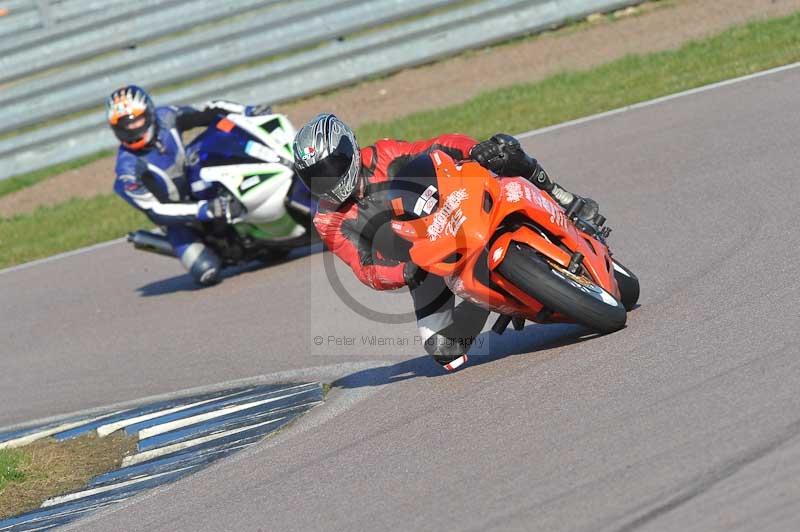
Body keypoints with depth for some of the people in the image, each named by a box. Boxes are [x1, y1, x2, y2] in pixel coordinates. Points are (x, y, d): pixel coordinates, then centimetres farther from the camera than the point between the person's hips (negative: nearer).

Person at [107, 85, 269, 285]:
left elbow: (208, 113, -1)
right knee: (207, 273, -22)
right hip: (179, 215, -5)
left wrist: (248, 111, -15)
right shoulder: (128, 170, -28)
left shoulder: (166, 118, -14)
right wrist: (203, 210, -38)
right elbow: (155, 210, -29)